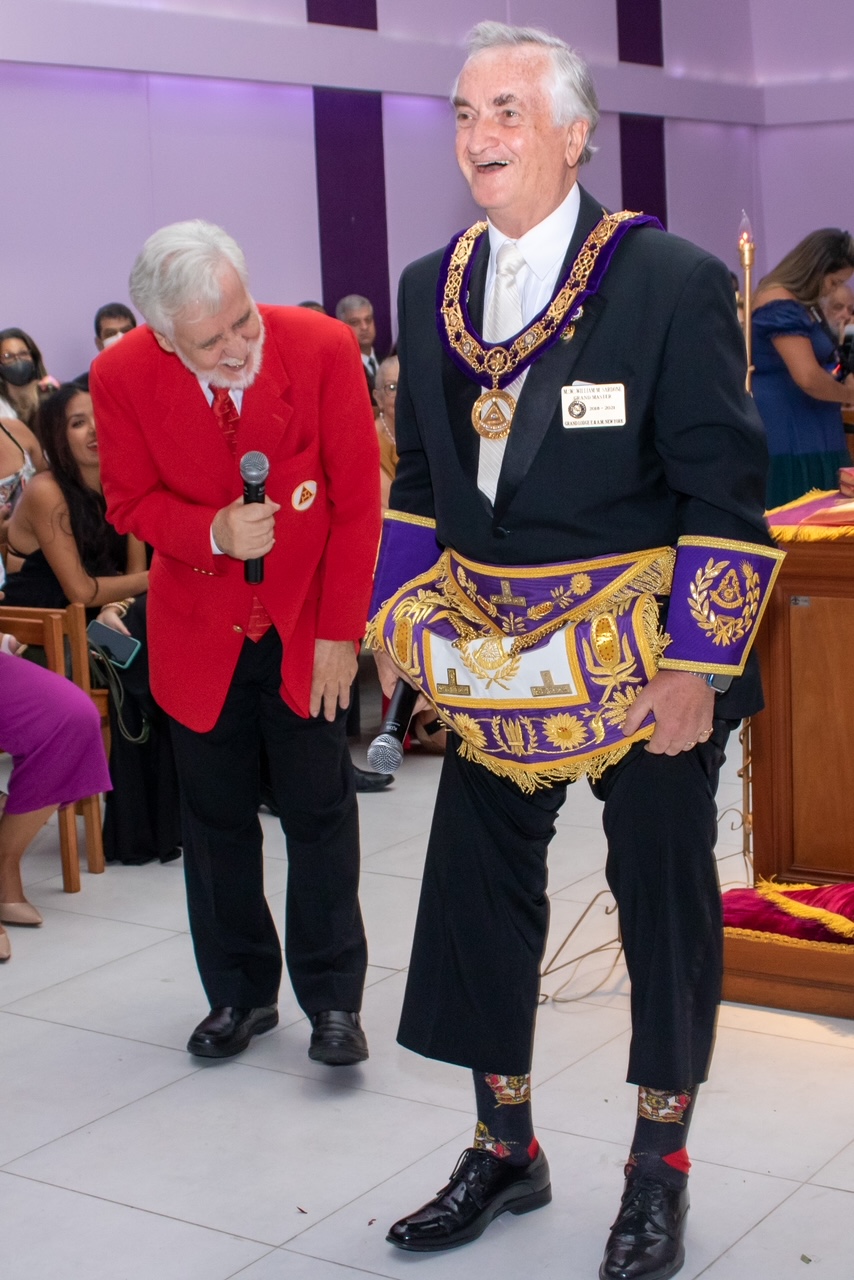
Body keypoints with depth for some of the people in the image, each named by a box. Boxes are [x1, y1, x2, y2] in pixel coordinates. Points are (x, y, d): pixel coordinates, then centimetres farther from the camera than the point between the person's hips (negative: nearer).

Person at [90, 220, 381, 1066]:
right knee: (216, 820, 11)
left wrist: (341, 631, -10)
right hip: (198, 634, 2)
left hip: (306, 627, -1)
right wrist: (213, 532, -23)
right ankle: (239, 994, 27)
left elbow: (357, 500, -10)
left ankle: (332, 1001, 18)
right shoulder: (122, 376, -14)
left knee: (320, 814, 3)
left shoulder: (322, 347, -17)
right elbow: (130, 502, -2)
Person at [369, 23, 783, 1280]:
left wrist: (697, 662, -15)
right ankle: (505, 1151, 30)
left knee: (664, 898, 7)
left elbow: (725, 492, -11)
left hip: (642, 648, -5)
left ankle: (658, 1171, 26)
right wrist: (402, 614, 8)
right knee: (477, 892, 11)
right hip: (492, 648, 5)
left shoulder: (673, 281, -11)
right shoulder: (429, 288, 6)